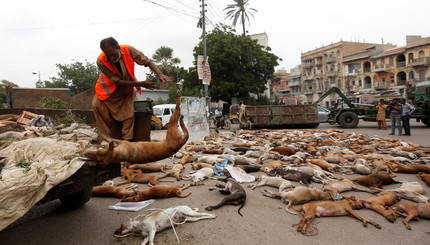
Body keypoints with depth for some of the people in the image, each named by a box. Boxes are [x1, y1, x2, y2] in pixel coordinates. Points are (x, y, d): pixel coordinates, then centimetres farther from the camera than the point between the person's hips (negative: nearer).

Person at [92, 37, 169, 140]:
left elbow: (148, 62, -21)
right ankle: (109, 137, -4)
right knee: (97, 105, -16)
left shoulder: (128, 50, -26)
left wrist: (160, 74, -40)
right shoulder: (101, 61, -30)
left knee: (129, 114, -12)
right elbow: (117, 82, -29)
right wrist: (140, 84, -34)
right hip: (109, 87, 0)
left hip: (126, 89, 0)